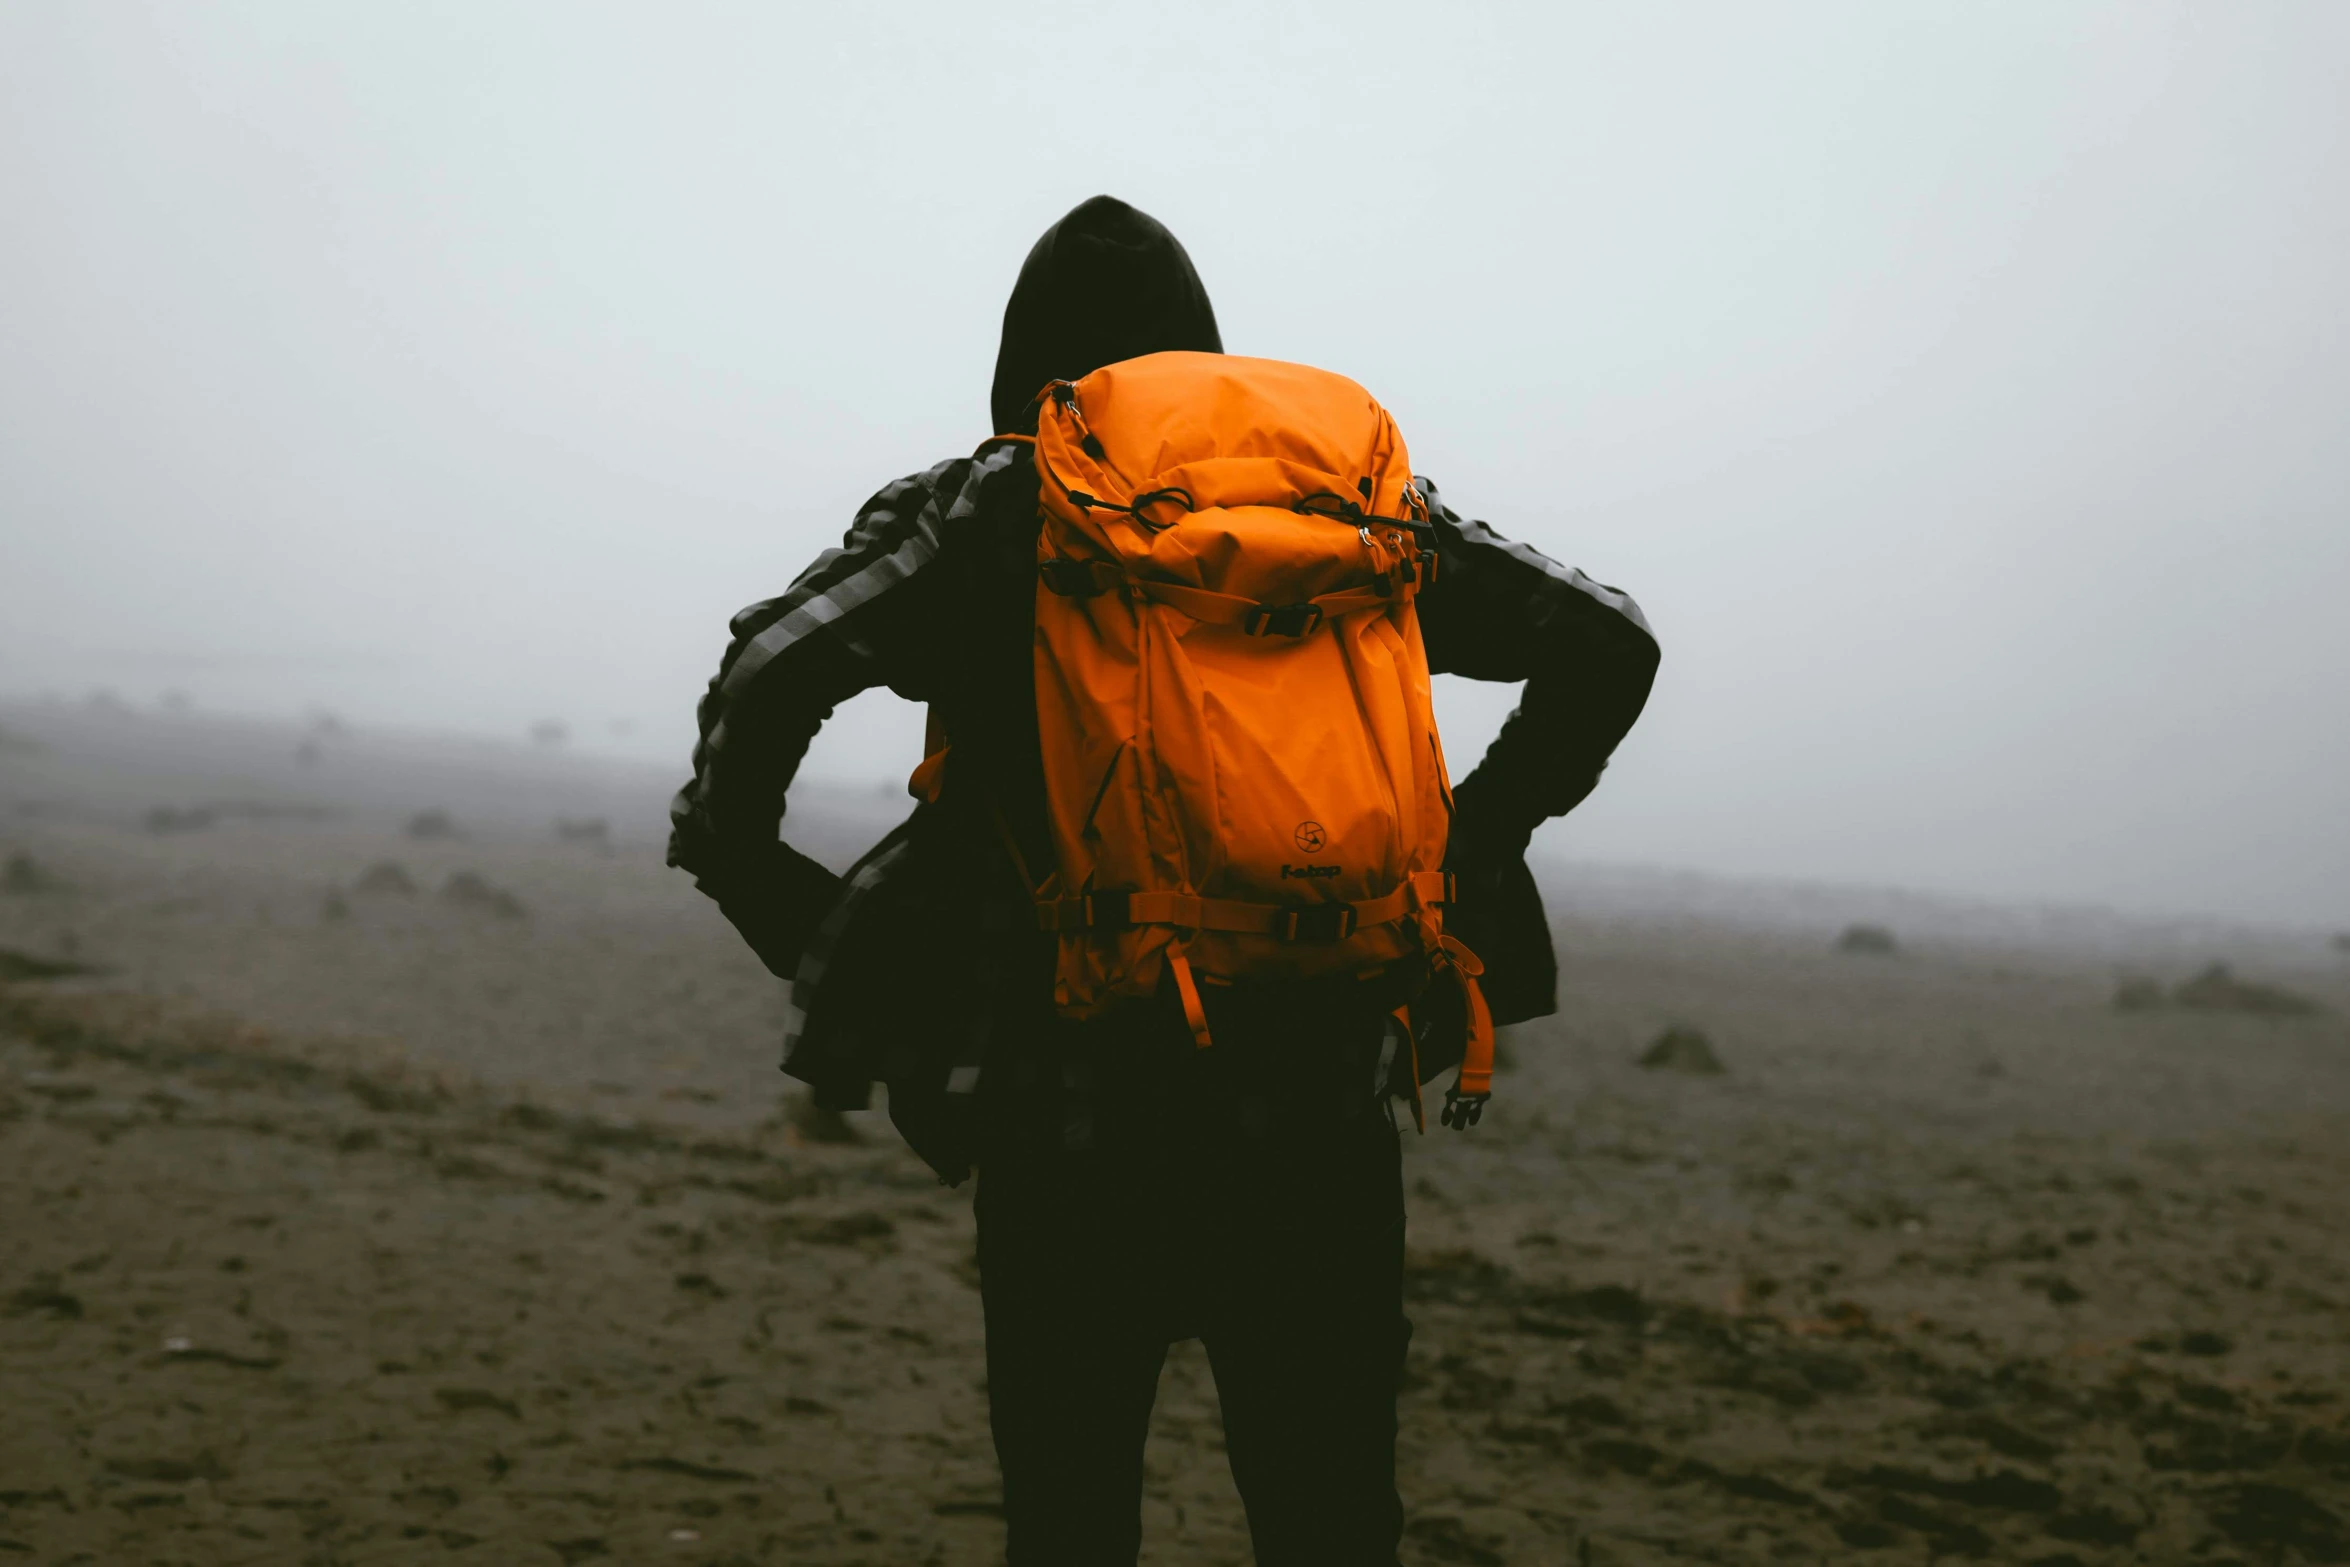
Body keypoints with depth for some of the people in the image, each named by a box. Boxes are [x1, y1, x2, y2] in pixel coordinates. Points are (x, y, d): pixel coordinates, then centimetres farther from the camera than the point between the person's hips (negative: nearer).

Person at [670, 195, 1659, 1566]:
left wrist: (790, 919, -3)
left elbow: (771, 669, -14)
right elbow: (1605, 642, 8)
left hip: (1069, 1127, -1)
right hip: (1315, 1107, 2)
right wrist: (1462, 855, 11)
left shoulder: (975, 517, 1)